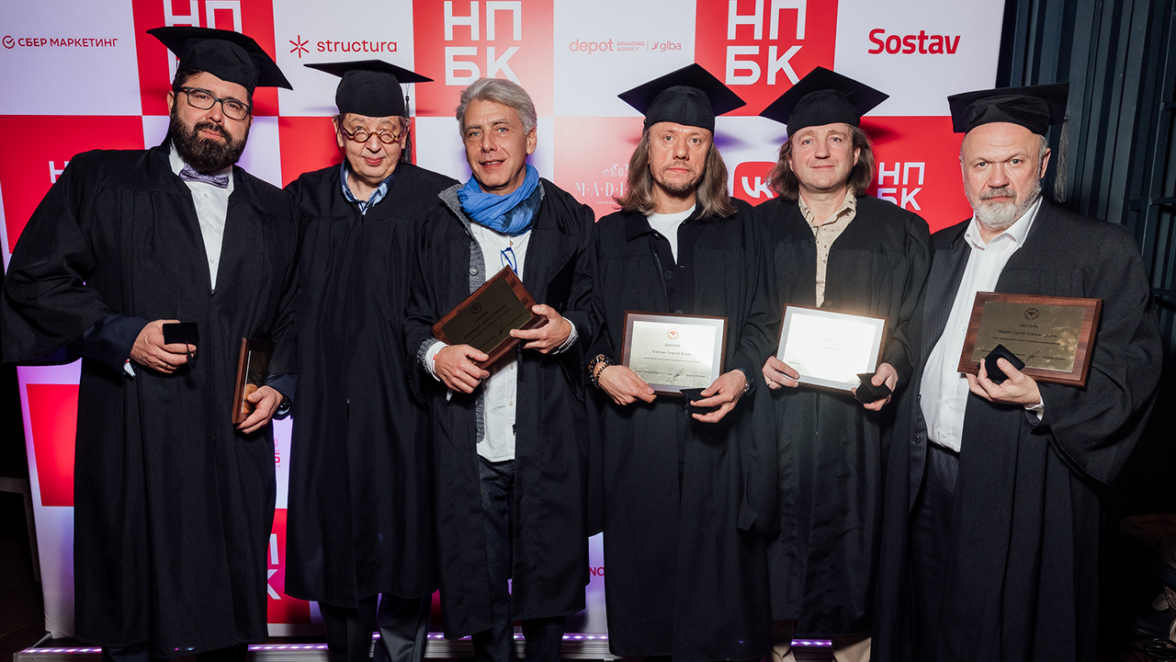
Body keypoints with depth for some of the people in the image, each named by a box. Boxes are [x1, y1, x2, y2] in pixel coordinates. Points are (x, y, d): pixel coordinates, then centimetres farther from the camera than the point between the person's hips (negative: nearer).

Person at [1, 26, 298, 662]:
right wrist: (122, 336, -11)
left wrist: (279, 383, 1)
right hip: (132, 440, -2)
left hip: (236, 444, 2)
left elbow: (295, 317, 16)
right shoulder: (100, 181, 5)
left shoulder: (273, 211, 12)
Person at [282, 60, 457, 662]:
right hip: (329, 403, 3)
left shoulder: (438, 202, -2)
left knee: (405, 533, 7)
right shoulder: (305, 200, 7)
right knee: (337, 532, 11)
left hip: (406, 401, -2)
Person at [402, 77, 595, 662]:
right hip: (466, 437, 1)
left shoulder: (570, 220, 7)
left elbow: (596, 307, 8)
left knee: (547, 568, 8)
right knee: (478, 570, 8)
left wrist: (568, 329, -13)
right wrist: (435, 354, -10)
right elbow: (415, 318, 10)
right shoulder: (441, 223, 10)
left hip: (548, 435, 0)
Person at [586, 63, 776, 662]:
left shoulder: (741, 228, 7)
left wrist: (741, 376, -14)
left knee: (714, 559, 4)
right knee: (643, 558, 8)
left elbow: (761, 320, 3)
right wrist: (601, 367, -11)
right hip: (634, 428, 1)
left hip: (716, 430, 0)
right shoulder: (610, 235, 9)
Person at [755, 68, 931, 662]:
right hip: (775, 414, 1)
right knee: (776, 535, 7)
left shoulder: (900, 233, 6)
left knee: (850, 533, 8)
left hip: (857, 419, 0)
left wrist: (893, 368, -14)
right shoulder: (759, 228, 7)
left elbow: (914, 322, 5)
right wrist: (758, 359, -11)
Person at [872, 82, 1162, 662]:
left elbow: (1130, 369, -11)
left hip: (1023, 486, -5)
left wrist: (1042, 399, -25)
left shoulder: (1100, 252, -5)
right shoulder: (939, 249, 12)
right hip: (925, 476, 5)